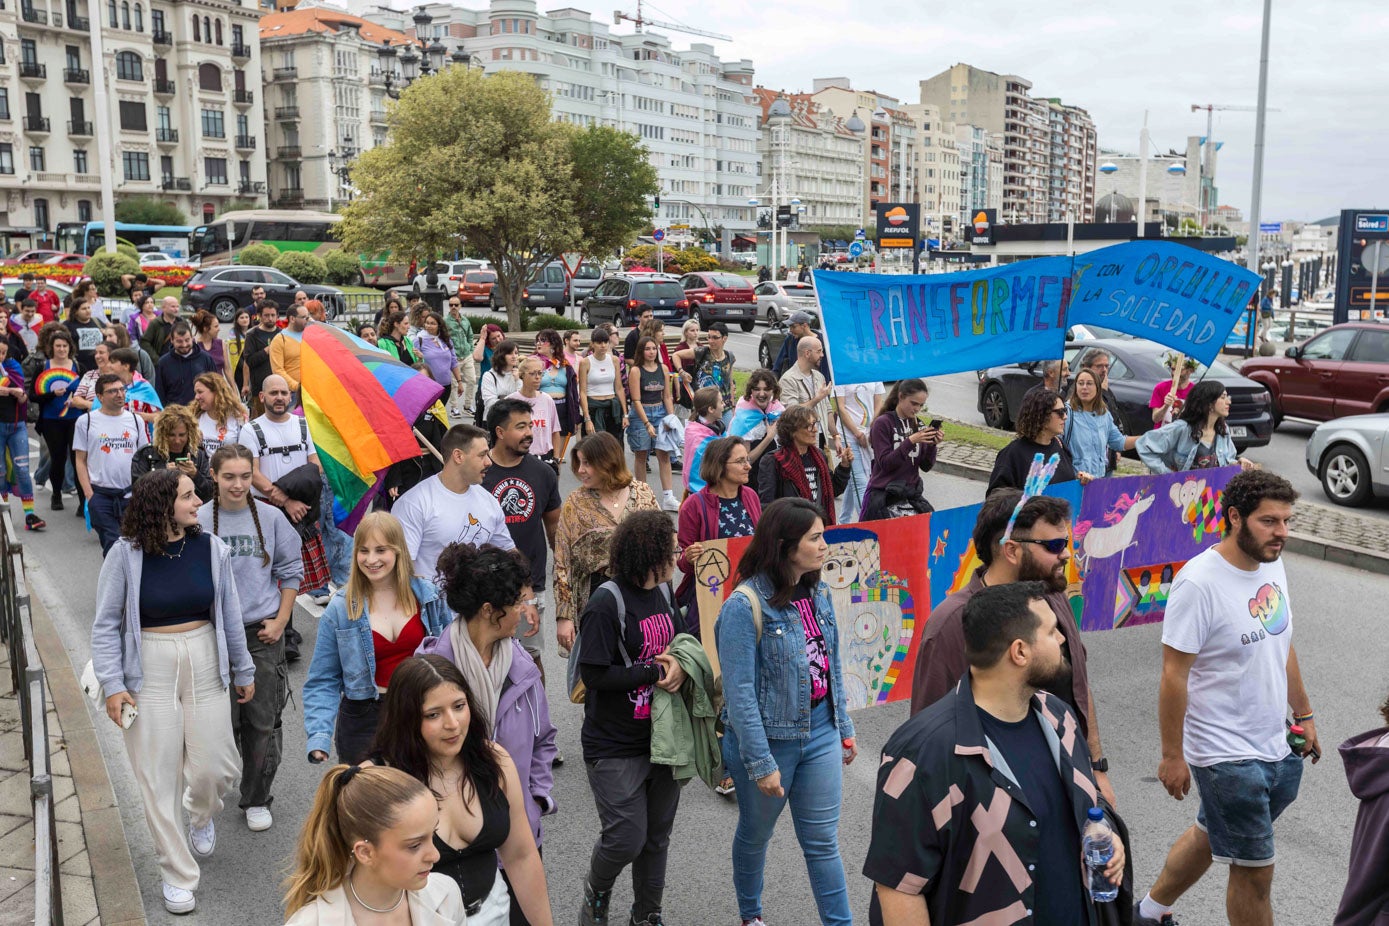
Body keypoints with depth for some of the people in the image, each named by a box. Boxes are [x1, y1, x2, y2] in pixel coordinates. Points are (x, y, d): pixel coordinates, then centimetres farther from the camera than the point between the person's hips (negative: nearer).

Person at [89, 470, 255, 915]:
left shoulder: (211, 548, -3)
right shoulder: (126, 554, -10)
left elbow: (230, 615, 5)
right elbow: (106, 625, -4)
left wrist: (243, 671, 12)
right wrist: (112, 686, -9)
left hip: (204, 666, 2)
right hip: (149, 673, -2)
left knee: (214, 768, 4)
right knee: (158, 778, 4)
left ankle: (200, 817, 41)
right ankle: (177, 875, 20)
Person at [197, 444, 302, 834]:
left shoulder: (271, 517, -3)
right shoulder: (199, 521, -5)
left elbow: (291, 571, 6)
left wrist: (281, 620, -1)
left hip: (263, 634, 1)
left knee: (262, 720, 5)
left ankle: (256, 800, 20)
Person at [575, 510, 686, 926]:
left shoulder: (664, 593, 5)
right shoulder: (606, 604, -18)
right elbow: (594, 674, -21)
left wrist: (680, 663, -7)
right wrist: (656, 672, -19)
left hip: (661, 736, 7)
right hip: (616, 747, -7)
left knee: (657, 836, 15)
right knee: (626, 838, -3)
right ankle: (596, 892, 30)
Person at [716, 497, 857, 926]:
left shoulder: (818, 593, 0)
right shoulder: (745, 605, -21)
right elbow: (740, 692, -22)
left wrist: (844, 727, 12)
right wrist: (761, 763, -21)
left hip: (820, 734, 4)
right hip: (768, 739, -4)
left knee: (823, 839, 10)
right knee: (756, 834, 19)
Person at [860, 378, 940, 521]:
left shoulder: (917, 424, 10)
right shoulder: (882, 423, -5)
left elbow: (926, 466, 9)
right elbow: (885, 463, -14)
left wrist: (933, 445, -8)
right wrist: (911, 441, -20)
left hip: (912, 494, 5)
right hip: (884, 496, -5)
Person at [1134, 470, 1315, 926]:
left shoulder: (1273, 564, 1)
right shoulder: (1198, 582, -23)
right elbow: (1174, 674, -20)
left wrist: (1304, 714, 19)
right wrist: (1172, 755, -16)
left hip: (1275, 747, 8)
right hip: (1226, 755, -8)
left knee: (1210, 836, 23)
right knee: (1255, 871, 3)